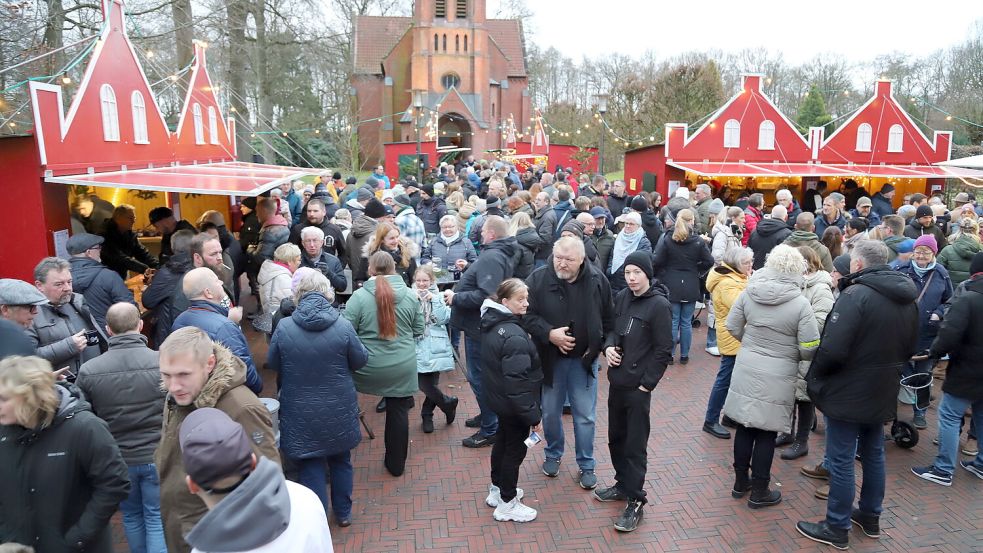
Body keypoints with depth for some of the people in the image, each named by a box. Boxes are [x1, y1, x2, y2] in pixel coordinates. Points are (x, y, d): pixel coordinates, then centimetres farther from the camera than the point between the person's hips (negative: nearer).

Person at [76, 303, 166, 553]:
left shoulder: (88, 371, -12)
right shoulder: (163, 362, -18)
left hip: (117, 459, 3)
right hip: (157, 456, -2)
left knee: (131, 516, 23)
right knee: (157, 519, 9)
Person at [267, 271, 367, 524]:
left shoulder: (283, 328, -14)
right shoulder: (343, 326, -16)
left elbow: (272, 364, 0)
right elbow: (360, 360, -4)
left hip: (300, 413, -1)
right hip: (338, 410, 1)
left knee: (310, 466, 13)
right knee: (340, 460, 21)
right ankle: (343, 513, 35)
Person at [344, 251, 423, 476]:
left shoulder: (359, 296, -12)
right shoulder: (410, 295, -4)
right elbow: (418, 330, 5)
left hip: (368, 368, -2)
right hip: (402, 368, 2)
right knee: (399, 413, 14)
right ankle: (396, 464, 28)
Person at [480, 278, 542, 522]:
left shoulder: (492, 323, 0)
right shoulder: (514, 336, -29)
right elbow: (517, 381, -29)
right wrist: (532, 414, -21)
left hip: (498, 398, 9)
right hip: (514, 404, -9)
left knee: (502, 441, 24)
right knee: (515, 449, 8)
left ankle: (497, 489, 42)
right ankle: (507, 503, 23)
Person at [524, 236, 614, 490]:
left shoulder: (597, 280, -8)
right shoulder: (538, 278, -13)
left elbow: (608, 319, 4)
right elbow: (527, 315, -10)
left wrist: (598, 346, -2)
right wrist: (549, 334, -23)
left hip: (584, 359, 0)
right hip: (550, 358, 0)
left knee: (585, 416, 9)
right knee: (550, 412, 15)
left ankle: (586, 466, 26)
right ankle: (553, 455, 39)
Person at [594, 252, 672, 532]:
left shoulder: (659, 305, -14)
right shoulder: (621, 297, 3)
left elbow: (664, 350, -12)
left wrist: (646, 384, -13)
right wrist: (609, 346, -5)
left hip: (638, 386, -6)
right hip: (616, 381, 7)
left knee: (635, 445, 2)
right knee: (616, 437, 19)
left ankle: (635, 501, 15)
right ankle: (623, 484, 37)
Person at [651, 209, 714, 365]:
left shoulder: (667, 240, -7)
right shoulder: (699, 242, -5)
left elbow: (656, 261, -10)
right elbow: (709, 261, -4)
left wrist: (664, 271, 9)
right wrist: (698, 272, 12)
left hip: (672, 287, 0)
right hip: (691, 287, 0)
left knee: (672, 321, 8)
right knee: (686, 322, 9)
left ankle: (669, 354, 12)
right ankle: (684, 355, 17)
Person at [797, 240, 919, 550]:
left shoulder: (856, 294, -22)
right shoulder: (906, 298, 5)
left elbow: (833, 349, -27)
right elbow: (909, 347, 16)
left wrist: (814, 376, -10)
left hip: (848, 393, -8)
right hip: (883, 393, 8)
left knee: (841, 461, 3)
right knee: (873, 454, 21)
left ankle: (836, 528, 14)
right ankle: (870, 517, 36)